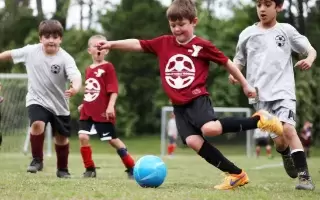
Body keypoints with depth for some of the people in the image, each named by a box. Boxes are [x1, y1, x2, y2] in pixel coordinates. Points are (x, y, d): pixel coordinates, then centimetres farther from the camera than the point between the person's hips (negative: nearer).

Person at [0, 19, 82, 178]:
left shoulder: (65, 58, -19)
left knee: (61, 137, 10)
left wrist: (75, 88, -56)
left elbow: (76, 76, -35)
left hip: (59, 104, 0)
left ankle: (62, 169, 33)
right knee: (37, 124, -28)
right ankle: (37, 160, -9)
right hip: (36, 100, 0)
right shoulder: (30, 51, -10)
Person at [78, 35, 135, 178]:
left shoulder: (107, 67, -7)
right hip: (87, 112, 6)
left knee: (113, 140, -1)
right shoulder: (88, 70, 13)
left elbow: (113, 89, -14)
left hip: (103, 113, -6)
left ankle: (131, 168, 12)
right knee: (83, 137, -8)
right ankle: (90, 169, 5)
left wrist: (111, 106, -22)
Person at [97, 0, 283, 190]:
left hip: (197, 98, -5)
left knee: (210, 128, -32)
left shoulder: (202, 46, -5)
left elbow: (227, 62, 3)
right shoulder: (163, 43, 7)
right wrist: (111, 44, -1)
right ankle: (236, 174, -6)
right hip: (179, 105, 5)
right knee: (193, 141, -14)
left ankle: (258, 119, -10)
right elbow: (138, 44, 9)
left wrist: (245, 85, 8)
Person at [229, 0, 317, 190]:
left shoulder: (286, 30, 4)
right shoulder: (247, 34, 7)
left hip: (284, 91, -1)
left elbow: (310, 49, 6)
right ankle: (287, 156, 35)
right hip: (261, 95, 1)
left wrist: (309, 59, -17)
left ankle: (305, 176, -21)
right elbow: (239, 60, 17)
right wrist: (233, 72, -4)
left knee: (288, 128, -24)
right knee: (279, 140, -2)